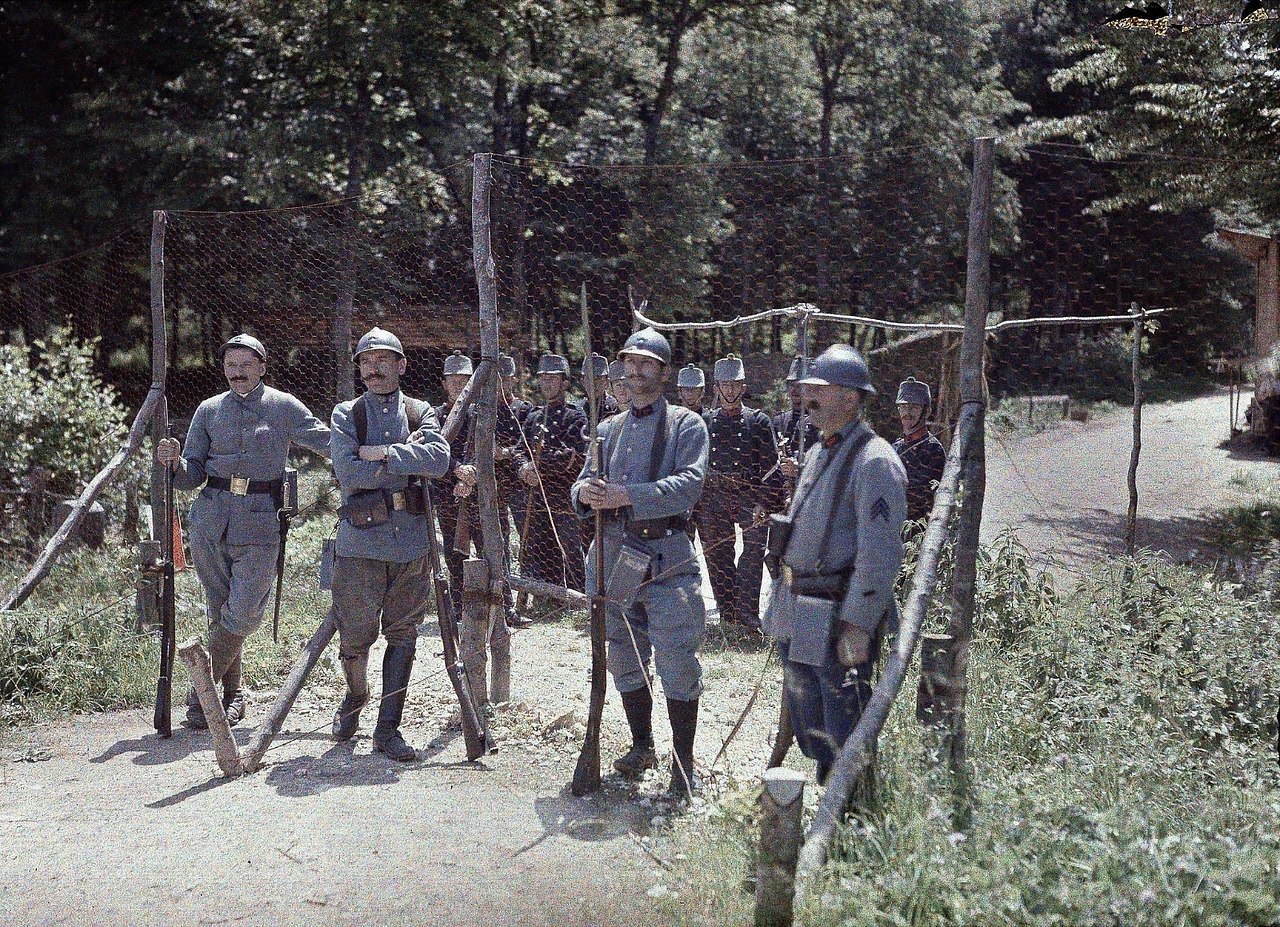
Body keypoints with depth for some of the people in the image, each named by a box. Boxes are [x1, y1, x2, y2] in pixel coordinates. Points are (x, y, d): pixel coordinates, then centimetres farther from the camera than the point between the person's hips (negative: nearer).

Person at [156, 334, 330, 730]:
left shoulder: (283, 407, 3)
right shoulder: (209, 410, 10)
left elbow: (328, 441, 0)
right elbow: (192, 475, 9)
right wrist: (174, 462, -12)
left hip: (259, 525, -2)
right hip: (210, 520, 3)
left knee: (242, 615, -8)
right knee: (220, 612, 8)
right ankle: (230, 693, 21)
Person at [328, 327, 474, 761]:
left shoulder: (420, 412, 10)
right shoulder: (346, 414, 5)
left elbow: (438, 457, -10)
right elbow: (349, 472, -10)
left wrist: (381, 453, -11)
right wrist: (408, 459, -8)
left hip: (411, 538, 2)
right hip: (360, 537, -2)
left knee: (403, 634, 3)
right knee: (355, 636, 3)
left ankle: (388, 727, 11)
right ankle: (354, 699, 33)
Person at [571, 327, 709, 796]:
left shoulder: (687, 424, 2)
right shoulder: (609, 428, 18)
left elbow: (689, 484, -13)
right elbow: (584, 484, 14)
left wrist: (626, 496, -23)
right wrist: (586, 494, -12)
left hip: (667, 558, -5)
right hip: (614, 555, 5)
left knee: (677, 663, -7)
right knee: (625, 660, 13)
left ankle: (683, 763, 2)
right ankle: (641, 746, 28)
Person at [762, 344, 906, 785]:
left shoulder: (874, 460, -16)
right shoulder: (817, 454, 14)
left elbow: (880, 553, -21)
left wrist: (858, 625, -23)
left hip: (838, 616, -10)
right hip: (795, 614, 10)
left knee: (843, 733, -2)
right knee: (806, 725, 19)